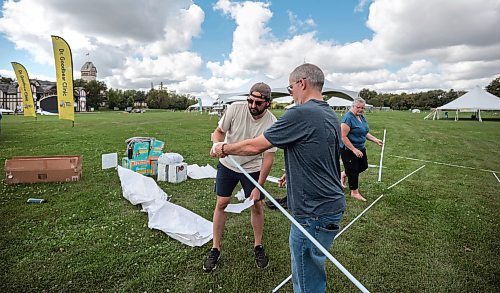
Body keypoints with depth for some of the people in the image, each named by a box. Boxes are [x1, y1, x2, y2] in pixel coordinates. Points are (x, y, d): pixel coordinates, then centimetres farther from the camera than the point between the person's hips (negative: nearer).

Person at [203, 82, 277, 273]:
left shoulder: (272, 123, -21)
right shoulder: (235, 109, -20)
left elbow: (269, 157, -18)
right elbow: (218, 132, -9)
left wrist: (259, 187, -18)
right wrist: (217, 144, -34)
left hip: (252, 168, 0)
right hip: (227, 164, 1)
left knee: (257, 205, 3)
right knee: (221, 204, 3)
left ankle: (258, 246, 27)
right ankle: (215, 249, 20)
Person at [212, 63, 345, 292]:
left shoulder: (300, 114, -20)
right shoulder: (331, 116, 9)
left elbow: (255, 146, -16)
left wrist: (224, 149, 0)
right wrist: (292, 174, 25)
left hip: (314, 213, -10)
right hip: (332, 205, 10)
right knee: (312, 270, 28)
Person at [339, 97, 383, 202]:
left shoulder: (361, 117, 7)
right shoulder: (348, 118, -22)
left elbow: (364, 132, 18)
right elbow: (343, 137, -25)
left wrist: (375, 140, 7)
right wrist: (354, 150, -25)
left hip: (360, 148, 9)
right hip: (349, 150, -9)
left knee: (364, 166, 15)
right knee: (353, 170, 4)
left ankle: (344, 174, 35)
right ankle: (354, 192, 22)